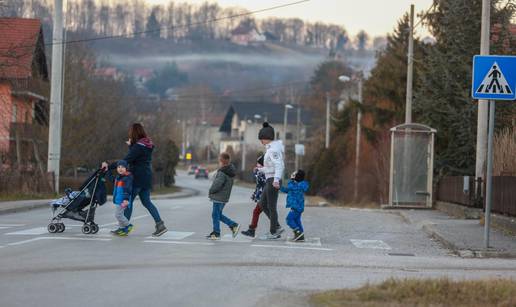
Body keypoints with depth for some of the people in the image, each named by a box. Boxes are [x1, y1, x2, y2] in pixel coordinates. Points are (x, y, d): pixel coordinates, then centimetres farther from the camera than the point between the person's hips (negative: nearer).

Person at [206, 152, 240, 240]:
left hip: (219, 197, -10)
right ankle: (233, 225, 15)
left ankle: (216, 233, 7)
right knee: (218, 215, 19)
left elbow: (217, 184, -25)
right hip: (224, 197, 10)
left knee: (215, 215, 1)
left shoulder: (223, 173, -20)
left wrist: (210, 191, -8)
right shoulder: (230, 171, 10)